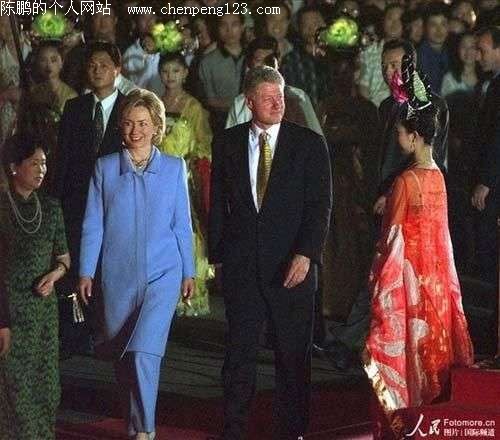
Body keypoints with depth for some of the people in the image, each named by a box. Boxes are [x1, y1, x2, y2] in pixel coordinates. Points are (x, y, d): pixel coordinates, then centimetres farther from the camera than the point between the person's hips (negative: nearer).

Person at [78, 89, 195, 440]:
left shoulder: (174, 168, 3)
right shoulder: (105, 168, 4)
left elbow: (182, 225, 8)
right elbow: (93, 224, 5)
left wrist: (188, 273, 8)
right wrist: (86, 272, 1)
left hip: (162, 274, -2)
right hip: (118, 275, 2)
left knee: (144, 352, -16)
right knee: (121, 354, 9)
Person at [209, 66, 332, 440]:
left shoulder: (310, 144, -1)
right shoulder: (227, 143, 6)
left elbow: (320, 206, -5)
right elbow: (218, 203, 11)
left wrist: (306, 255, -15)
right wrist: (217, 252, 6)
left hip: (292, 264, -1)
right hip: (241, 264, 2)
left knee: (294, 353, 5)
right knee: (240, 350, 5)